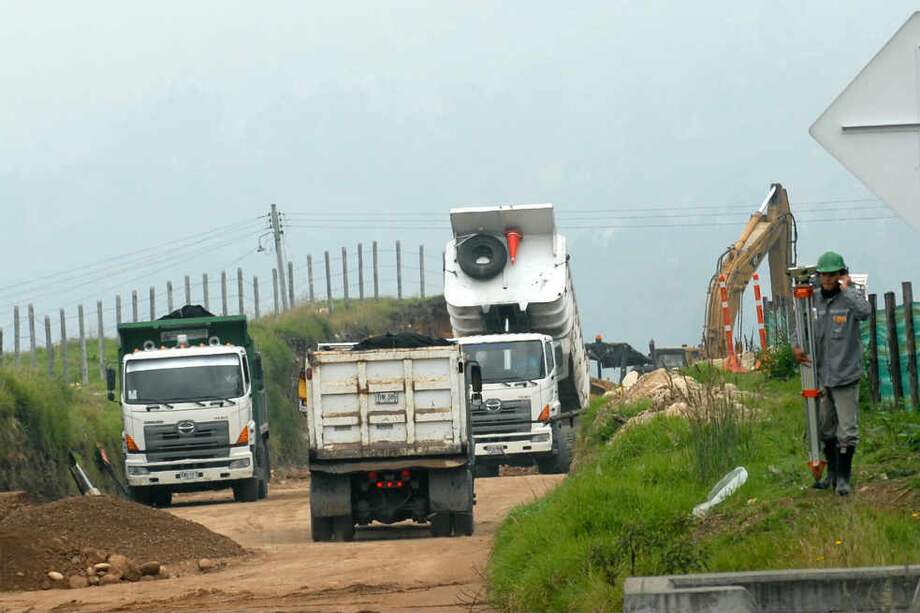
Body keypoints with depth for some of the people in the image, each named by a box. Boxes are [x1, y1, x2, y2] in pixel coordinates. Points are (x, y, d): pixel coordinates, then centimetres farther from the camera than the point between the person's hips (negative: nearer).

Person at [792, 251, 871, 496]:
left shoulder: (851, 296, -7)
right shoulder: (814, 300, 7)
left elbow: (864, 311, -29)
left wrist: (846, 289, -16)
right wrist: (796, 346, -4)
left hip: (846, 376, -5)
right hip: (821, 375, 5)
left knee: (847, 431, -5)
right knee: (825, 429, 15)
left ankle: (843, 478, 5)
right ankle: (832, 473, 28)